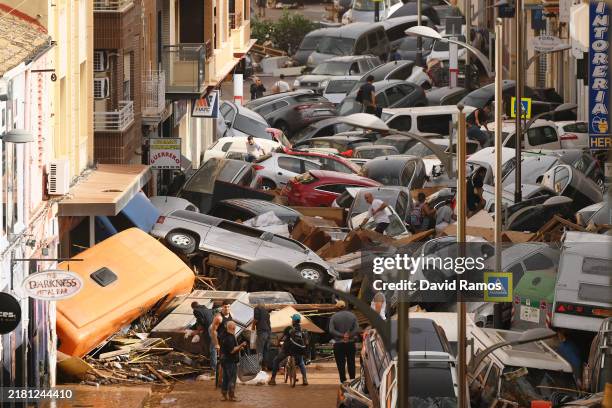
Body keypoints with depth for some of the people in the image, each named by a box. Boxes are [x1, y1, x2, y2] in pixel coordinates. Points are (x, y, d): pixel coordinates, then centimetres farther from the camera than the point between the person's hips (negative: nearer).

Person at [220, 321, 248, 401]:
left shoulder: (223, 335, 11)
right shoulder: (230, 338, -20)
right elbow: (232, 350, -23)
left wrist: (238, 347, 17)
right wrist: (240, 346, -16)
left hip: (224, 360, 10)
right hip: (231, 361, -10)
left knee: (225, 378, 14)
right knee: (232, 379, -3)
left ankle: (224, 395, 17)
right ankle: (231, 396, 0)